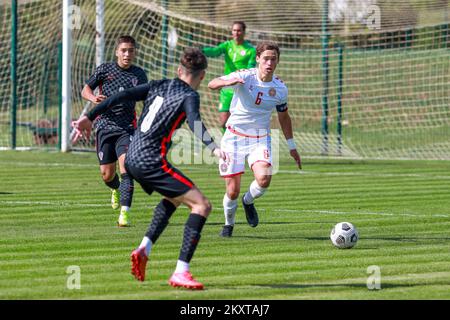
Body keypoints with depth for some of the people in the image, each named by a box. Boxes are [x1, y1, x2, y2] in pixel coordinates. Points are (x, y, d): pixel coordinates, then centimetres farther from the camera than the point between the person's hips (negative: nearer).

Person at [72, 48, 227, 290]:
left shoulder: (159, 86, 15)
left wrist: (89, 117, 15)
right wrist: (213, 148, -37)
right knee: (201, 205, -9)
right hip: (152, 161, -8)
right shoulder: (189, 96, -4)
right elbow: (194, 122, -25)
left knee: (173, 199, 32)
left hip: (132, 159, 8)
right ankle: (180, 273, -18)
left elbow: (123, 96, 11)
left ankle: (144, 249, 16)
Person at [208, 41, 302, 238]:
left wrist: (291, 146, 19)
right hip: (234, 137, -2)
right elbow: (212, 84, -26)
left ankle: (248, 202, 11)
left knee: (264, 179, -24)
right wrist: (228, 82, -48)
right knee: (233, 191, -3)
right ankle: (229, 223, 28)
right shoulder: (245, 77, -14)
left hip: (261, 138, 2)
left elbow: (283, 116, 16)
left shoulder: (280, 88, -2)